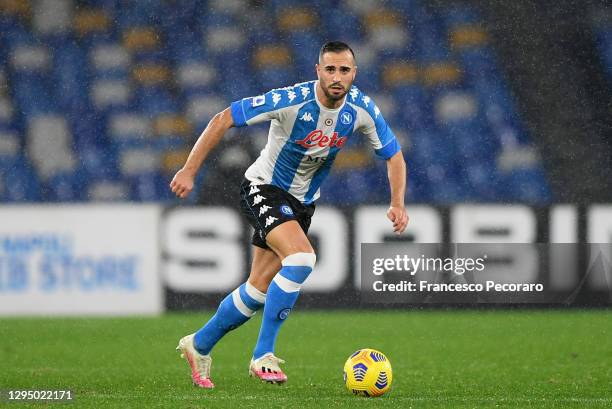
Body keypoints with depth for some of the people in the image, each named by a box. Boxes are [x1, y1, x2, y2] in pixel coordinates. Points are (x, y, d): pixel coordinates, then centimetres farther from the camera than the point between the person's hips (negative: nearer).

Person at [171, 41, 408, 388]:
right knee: (301, 258, -28)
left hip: (303, 200, 6)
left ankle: (200, 344, 29)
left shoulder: (362, 109, -13)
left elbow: (394, 155, 1)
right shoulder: (290, 100, -27)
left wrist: (398, 204, -12)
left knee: (261, 287, 7)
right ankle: (263, 356, -20)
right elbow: (223, 120, -22)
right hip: (264, 188, -6)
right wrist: (190, 170, -24)